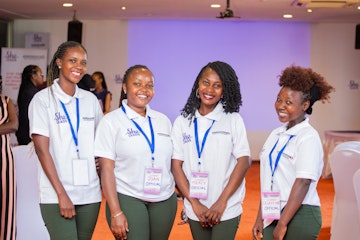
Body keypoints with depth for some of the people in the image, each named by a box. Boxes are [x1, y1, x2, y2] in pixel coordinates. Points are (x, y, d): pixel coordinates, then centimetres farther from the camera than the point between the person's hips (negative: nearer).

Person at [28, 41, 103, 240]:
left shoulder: (90, 100, 10)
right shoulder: (42, 100, -3)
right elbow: (42, 149, -9)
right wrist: (61, 194, -14)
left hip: (90, 193, 4)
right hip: (56, 196, -4)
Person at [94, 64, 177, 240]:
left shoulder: (163, 120, 9)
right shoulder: (112, 120, -2)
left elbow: (171, 162, 13)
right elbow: (106, 168, -7)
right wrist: (115, 212, -12)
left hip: (165, 201, 4)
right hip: (128, 199, -4)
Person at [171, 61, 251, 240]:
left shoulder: (233, 120, 0)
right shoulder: (182, 122, 3)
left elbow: (243, 162, -5)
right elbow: (176, 165, 1)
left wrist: (222, 202, -11)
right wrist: (194, 203, -7)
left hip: (227, 210, -2)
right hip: (195, 210, 2)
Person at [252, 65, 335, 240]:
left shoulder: (308, 137, -11)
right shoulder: (276, 135, 10)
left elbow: (303, 182, -18)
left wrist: (282, 224, -18)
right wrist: (260, 218, 12)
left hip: (300, 216, -6)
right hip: (274, 214, 6)